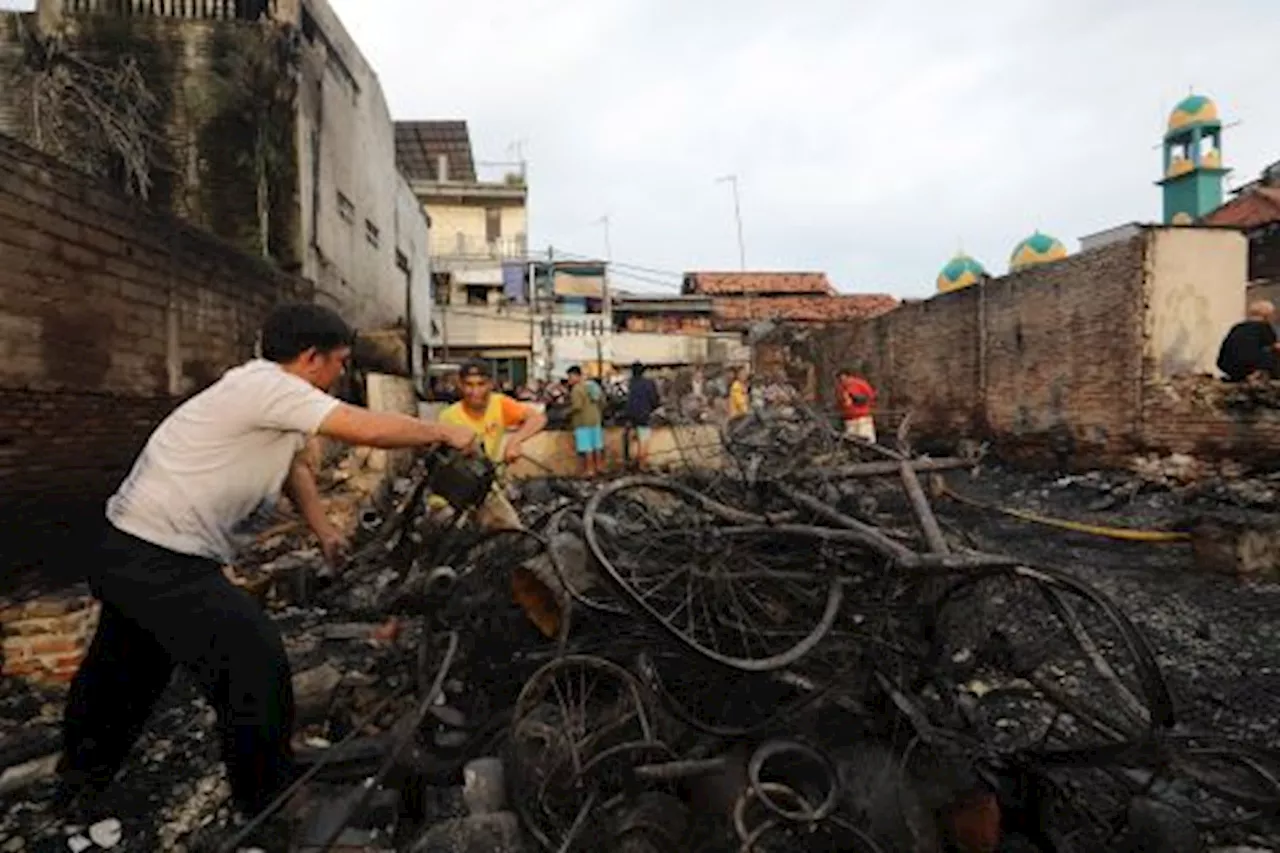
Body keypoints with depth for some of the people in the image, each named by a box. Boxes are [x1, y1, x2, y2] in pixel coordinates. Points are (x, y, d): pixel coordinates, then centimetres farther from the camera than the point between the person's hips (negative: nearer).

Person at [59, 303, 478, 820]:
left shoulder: (270, 393, 8)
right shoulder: (265, 385, -22)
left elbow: (296, 464, 18)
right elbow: (369, 429, -29)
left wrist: (324, 532, 11)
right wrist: (445, 434, -16)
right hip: (161, 564, -11)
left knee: (126, 666, 29)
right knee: (255, 662, -5)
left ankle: (81, 776, 53)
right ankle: (268, 803, 13)